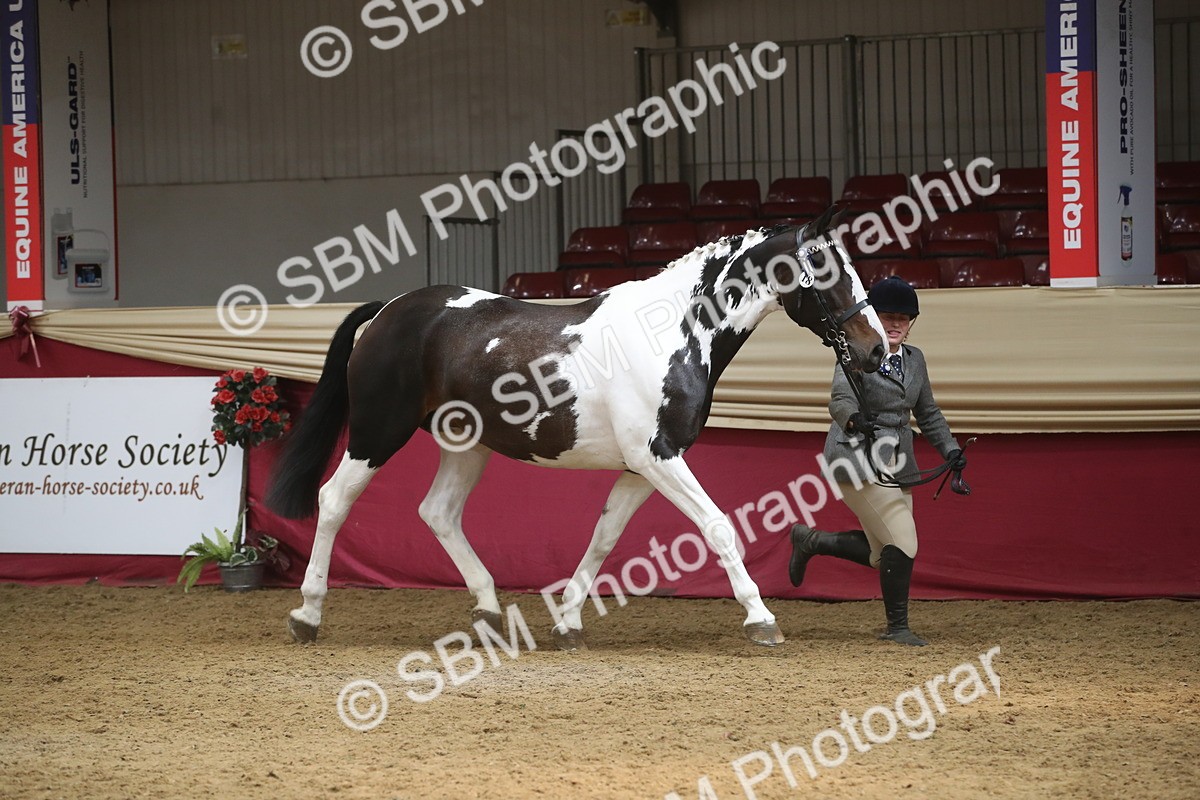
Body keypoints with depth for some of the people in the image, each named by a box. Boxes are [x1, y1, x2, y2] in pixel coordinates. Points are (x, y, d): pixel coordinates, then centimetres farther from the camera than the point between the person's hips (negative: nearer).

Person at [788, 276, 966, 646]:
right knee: (902, 542, -14)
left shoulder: (914, 359, 12)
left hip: (898, 463, 8)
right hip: (859, 460, -8)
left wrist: (950, 449, 8)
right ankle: (897, 627, 0)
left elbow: (928, 413, 22)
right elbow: (841, 399, -26)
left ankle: (811, 540, 28)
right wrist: (854, 419, -48)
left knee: (881, 554, 8)